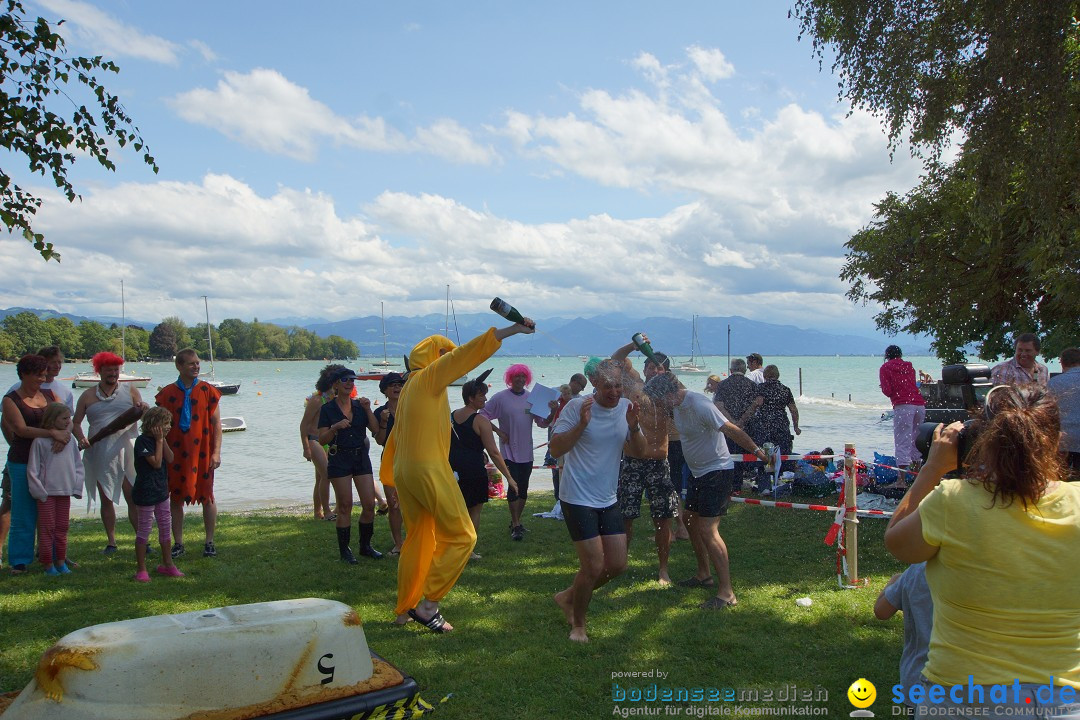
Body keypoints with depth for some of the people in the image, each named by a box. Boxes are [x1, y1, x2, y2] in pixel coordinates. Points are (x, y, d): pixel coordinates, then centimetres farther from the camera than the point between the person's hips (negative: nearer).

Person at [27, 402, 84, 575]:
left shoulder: (70, 441, 6)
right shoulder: (40, 441, -7)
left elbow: (78, 465, 11)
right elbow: (32, 469, -7)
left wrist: (76, 487, 2)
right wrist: (40, 491, -10)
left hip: (65, 491, 5)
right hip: (47, 492, -4)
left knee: (62, 528, 11)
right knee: (47, 528, 2)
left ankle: (60, 561, 20)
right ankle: (48, 564, 9)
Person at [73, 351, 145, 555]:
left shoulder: (129, 391, 8)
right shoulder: (88, 396, 9)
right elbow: (76, 422, 9)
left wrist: (143, 408, -20)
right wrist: (81, 438, -10)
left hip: (125, 449, -1)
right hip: (99, 453, 2)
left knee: (133, 497, -4)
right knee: (106, 499, 7)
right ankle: (111, 542, 17)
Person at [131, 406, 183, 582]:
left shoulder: (159, 439, 10)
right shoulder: (143, 440, -16)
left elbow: (170, 459, -1)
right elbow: (156, 462, -22)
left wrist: (163, 439, -6)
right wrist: (159, 440, -18)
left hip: (161, 490, 8)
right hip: (145, 493, -8)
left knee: (166, 527, 13)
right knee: (144, 529, 0)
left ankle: (167, 564, 25)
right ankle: (141, 569, 9)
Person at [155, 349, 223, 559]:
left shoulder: (207, 391, -1)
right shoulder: (167, 393, 2)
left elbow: (216, 423, -1)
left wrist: (216, 452, -8)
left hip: (202, 453, -1)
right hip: (176, 454, 1)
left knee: (207, 497, 4)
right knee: (175, 498, 7)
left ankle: (209, 542, 14)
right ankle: (178, 543, 19)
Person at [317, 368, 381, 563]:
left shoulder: (360, 406, 10)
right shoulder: (328, 409, -1)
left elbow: (375, 429, 1)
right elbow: (322, 439, -7)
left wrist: (368, 409, -9)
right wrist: (335, 428, -23)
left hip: (361, 457, 4)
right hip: (339, 459, -4)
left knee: (370, 504, 1)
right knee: (345, 506, -1)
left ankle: (365, 546, 17)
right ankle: (344, 550, 10)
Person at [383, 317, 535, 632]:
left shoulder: (409, 387, 19)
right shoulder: (429, 377, -6)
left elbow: (394, 438, 22)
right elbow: (466, 353, -15)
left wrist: (394, 481, 26)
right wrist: (513, 329, -18)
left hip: (404, 472, 9)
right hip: (429, 470, -9)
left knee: (419, 539, 17)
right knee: (461, 536, -1)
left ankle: (404, 610, 24)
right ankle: (428, 604, -2)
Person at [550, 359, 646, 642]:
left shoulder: (626, 407, 2)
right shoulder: (577, 406, -14)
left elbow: (639, 452, 4)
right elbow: (555, 449, -16)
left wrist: (634, 428, -16)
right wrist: (581, 424, -29)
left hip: (608, 500, 6)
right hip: (578, 499, -6)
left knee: (617, 565, 8)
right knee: (593, 566, -6)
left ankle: (568, 597, 31)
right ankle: (578, 624, 18)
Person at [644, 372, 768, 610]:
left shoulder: (700, 406, -25)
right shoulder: (677, 405, 3)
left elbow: (731, 430, -27)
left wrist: (757, 450, -29)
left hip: (717, 471, -10)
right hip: (698, 472, 10)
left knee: (707, 530, -14)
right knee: (692, 522, 20)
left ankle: (726, 592, -9)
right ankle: (704, 575, 37)